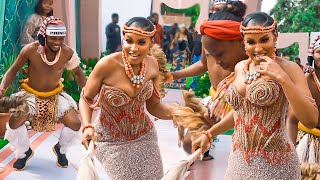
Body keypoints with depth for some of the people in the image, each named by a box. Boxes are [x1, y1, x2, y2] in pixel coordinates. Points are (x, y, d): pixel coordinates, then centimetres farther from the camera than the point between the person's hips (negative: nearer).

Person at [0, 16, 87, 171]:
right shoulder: (30, 50, -22)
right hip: (31, 94, -1)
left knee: (75, 124, -16)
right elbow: (13, 70, -8)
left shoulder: (68, 53, -18)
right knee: (14, 123, -24)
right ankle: (24, 152, 10)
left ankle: (60, 149, 18)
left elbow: (78, 73, -1)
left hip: (55, 96, 1)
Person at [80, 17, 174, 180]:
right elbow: (86, 99, -11)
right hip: (111, 141, -4)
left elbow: (153, 106, -1)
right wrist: (87, 127, -27)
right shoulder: (107, 64, -25)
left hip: (144, 136, 4)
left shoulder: (152, 65, -11)